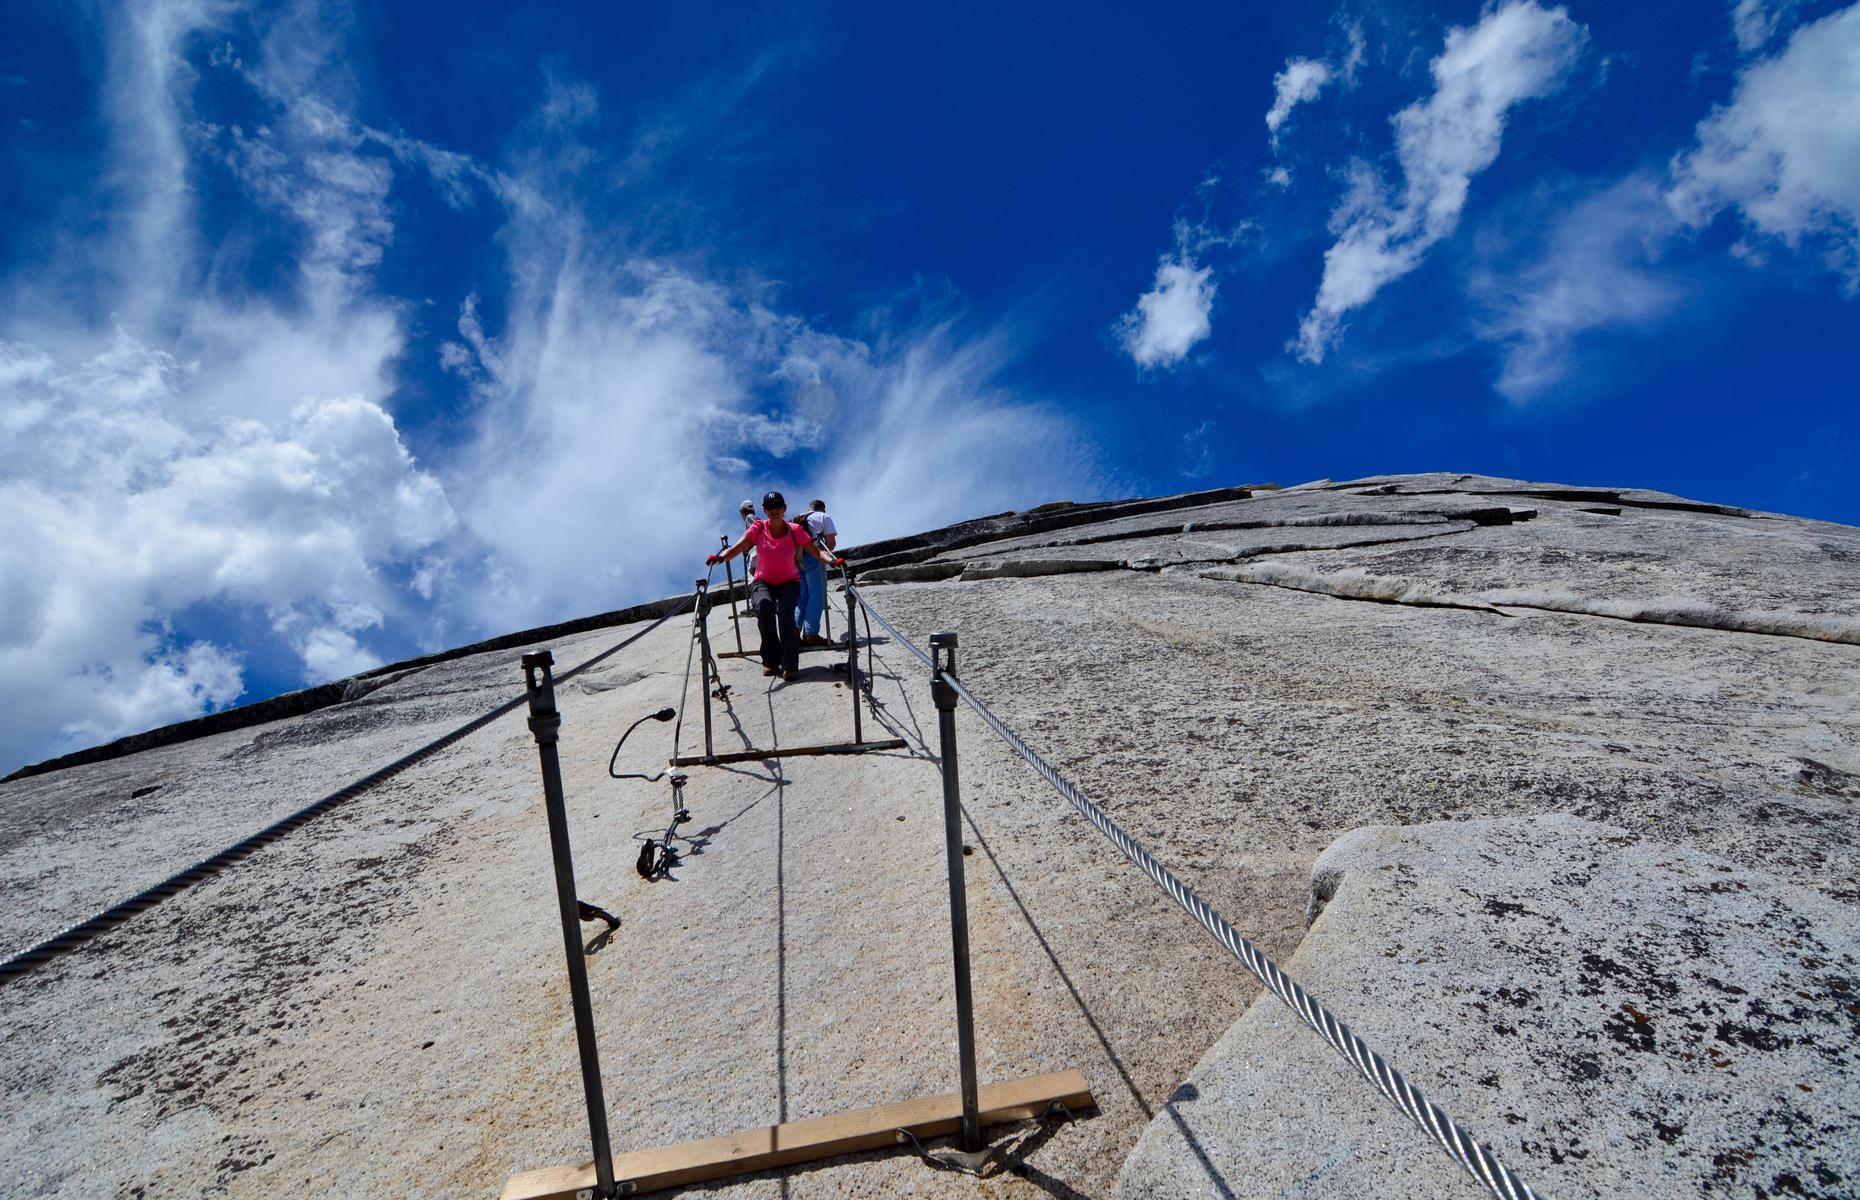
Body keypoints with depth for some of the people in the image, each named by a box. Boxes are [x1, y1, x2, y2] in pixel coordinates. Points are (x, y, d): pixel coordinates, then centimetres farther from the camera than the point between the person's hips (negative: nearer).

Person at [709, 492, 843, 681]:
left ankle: (789, 664, -27)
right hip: (763, 582, 0)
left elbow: (816, 551, -14)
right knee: (764, 605, -32)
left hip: (789, 582, 0)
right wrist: (720, 557, -38)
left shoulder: (795, 530, -7)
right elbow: (736, 548, -18)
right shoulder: (758, 529, -7)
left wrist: (832, 561, -34)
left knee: (785, 610, -30)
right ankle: (770, 660, -19)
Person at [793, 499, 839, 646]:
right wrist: (826, 552, 20)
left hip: (795, 557, 6)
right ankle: (810, 634, -14)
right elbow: (831, 542, 1)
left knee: (800, 597, 11)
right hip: (813, 556, -5)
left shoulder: (797, 520, 27)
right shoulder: (824, 517, 12)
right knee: (816, 596, -5)